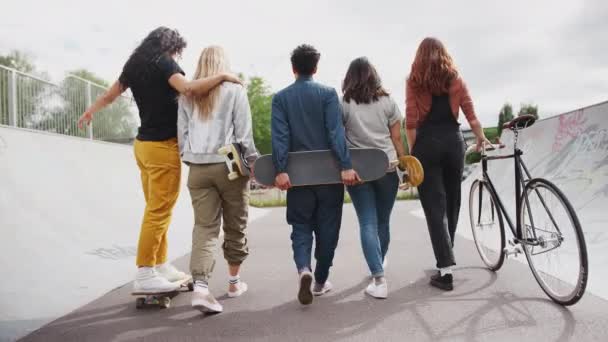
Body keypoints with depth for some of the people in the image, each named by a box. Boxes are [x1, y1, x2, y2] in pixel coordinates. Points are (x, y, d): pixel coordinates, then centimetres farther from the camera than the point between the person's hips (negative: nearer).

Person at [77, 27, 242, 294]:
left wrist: (89, 112, 45)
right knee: (159, 212, -5)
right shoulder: (163, 63, -7)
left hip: (143, 144, 9)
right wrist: (222, 76, -15)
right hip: (163, 145, -9)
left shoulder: (135, 65, 16)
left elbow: (110, 94, 28)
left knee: (156, 209, 14)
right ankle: (144, 275, 0)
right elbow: (189, 89, -25)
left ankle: (161, 266, 22)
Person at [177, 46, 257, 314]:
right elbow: (244, 133, -3)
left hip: (197, 168, 3)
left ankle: (200, 287, -12)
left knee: (204, 227, 2)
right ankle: (234, 282, 26)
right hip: (229, 165, -3)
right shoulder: (235, 90, -1)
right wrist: (253, 161, 5)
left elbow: (181, 134, 10)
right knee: (235, 226, 12)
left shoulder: (187, 95, 10)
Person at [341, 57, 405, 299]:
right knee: (383, 221, 17)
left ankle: (379, 279, -9)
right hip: (387, 168, 2)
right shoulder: (388, 102, 3)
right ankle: (379, 263, 38)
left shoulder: (344, 104, -2)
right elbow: (396, 138, 3)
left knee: (368, 223, -1)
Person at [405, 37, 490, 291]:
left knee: (434, 205, -1)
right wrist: (481, 137, 15)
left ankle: (446, 270, -5)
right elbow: (471, 114, 4)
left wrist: (412, 151, -2)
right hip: (453, 141, 3)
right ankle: (446, 258, 31)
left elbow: (411, 122, -6)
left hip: (427, 143, -3)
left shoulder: (414, 81, 2)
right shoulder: (455, 79, 9)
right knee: (451, 202, 16)